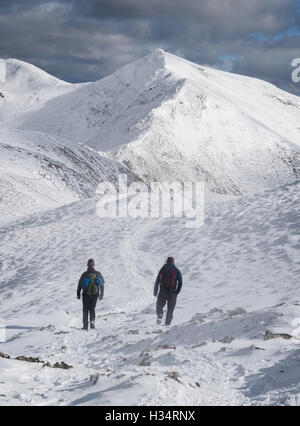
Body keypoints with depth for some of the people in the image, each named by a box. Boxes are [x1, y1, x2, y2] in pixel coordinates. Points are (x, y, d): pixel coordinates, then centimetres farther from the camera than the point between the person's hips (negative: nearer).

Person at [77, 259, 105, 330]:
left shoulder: (85, 274, -7)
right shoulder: (98, 274, -2)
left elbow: (80, 284, -2)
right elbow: (102, 285, 4)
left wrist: (78, 294, 9)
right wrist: (101, 294, 14)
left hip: (86, 294, -1)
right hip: (95, 294, 1)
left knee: (86, 309, 11)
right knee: (92, 308, 17)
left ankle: (85, 325, 5)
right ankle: (92, 321, -3)